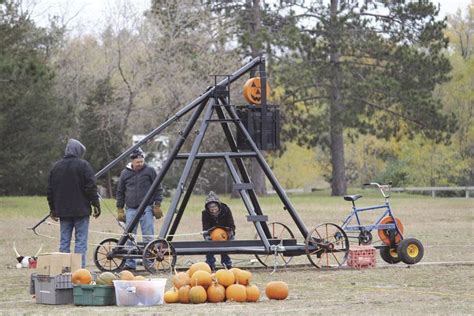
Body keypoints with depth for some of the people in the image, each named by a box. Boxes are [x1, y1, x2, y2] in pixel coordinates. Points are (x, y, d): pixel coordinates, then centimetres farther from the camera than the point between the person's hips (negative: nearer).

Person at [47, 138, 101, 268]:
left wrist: (53, 209, 21)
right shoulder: (83, 165, -7)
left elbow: (50, 190, 15)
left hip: (63, 212, 5)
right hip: (81, 211, -5)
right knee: (81, 241, -3)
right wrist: (96, 205, -3)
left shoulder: (56, 167, 11)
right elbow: (91, 188, -10)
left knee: (64, 242, 8)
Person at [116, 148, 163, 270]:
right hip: (131, 209, 2)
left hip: (146, 209, -2)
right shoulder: (125, 173, 7)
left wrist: (157, 205, -1)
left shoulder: (150, 171, 2)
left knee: (148, 236, -3)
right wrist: (120, 210, 10)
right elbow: (120, 192, 14)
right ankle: (130, 263, 8)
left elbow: (158, 189, 5)